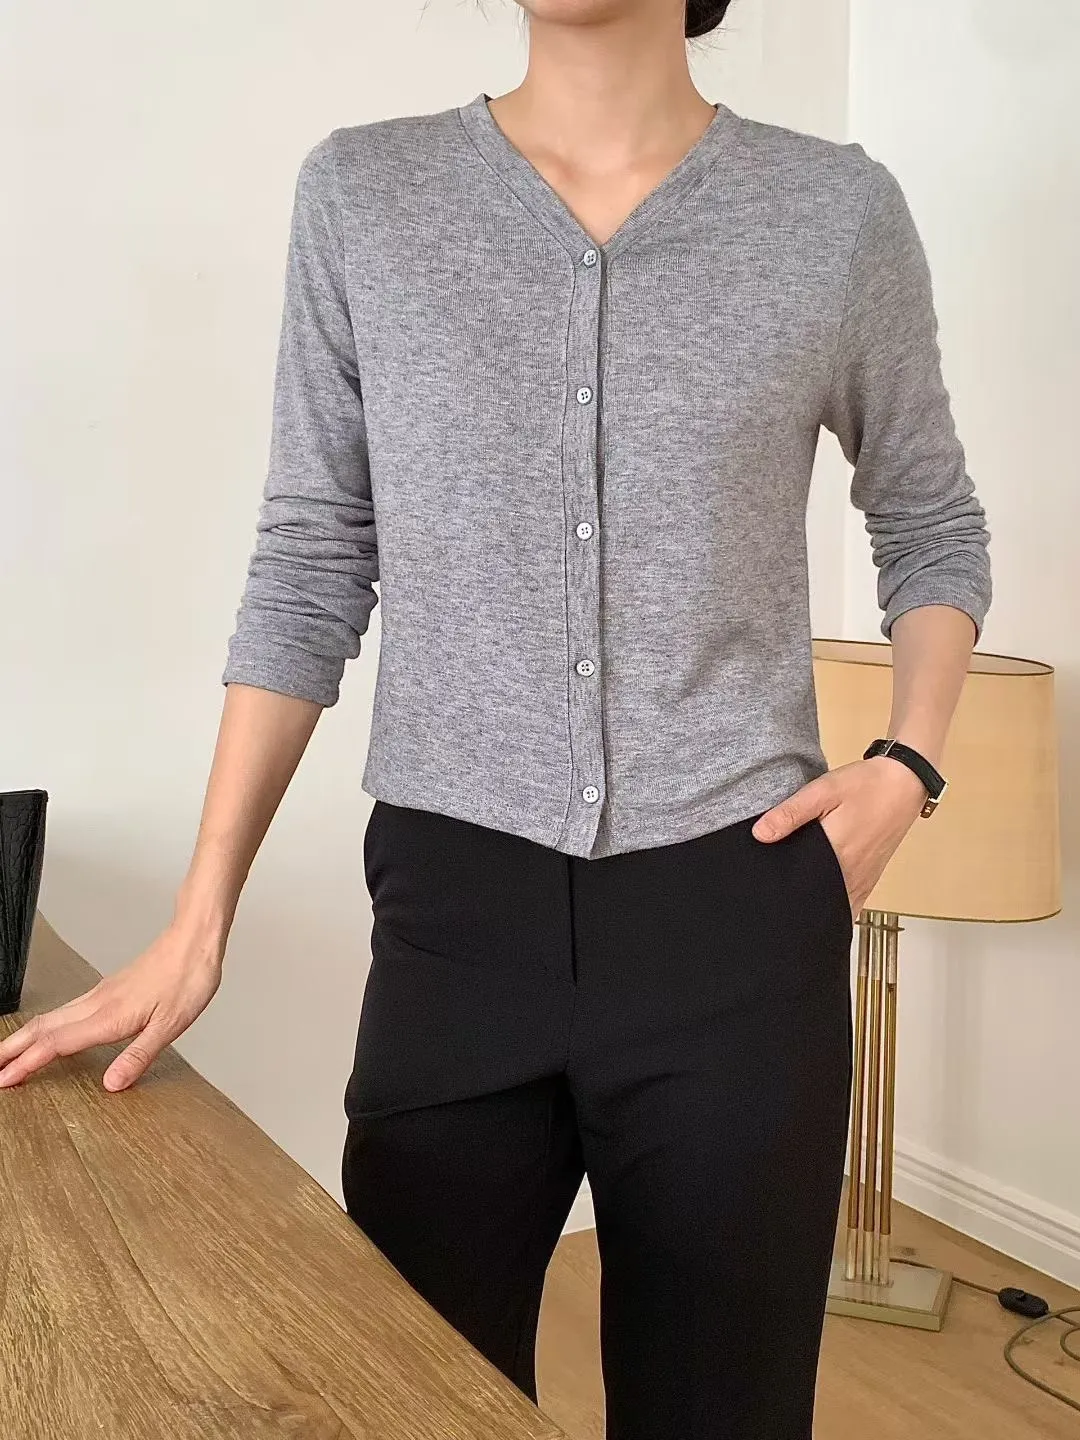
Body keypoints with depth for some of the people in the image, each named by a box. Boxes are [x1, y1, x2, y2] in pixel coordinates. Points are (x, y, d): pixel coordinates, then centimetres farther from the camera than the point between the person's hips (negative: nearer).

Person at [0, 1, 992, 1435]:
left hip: (736, 911, 0)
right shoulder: (362, 196, 3)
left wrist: (909, 764, -2)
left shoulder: (839, 211, 1)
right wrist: (199, 919, 1)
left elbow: (933, 531, 15)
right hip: (456, 910, 1)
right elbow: (311, 568, 4)